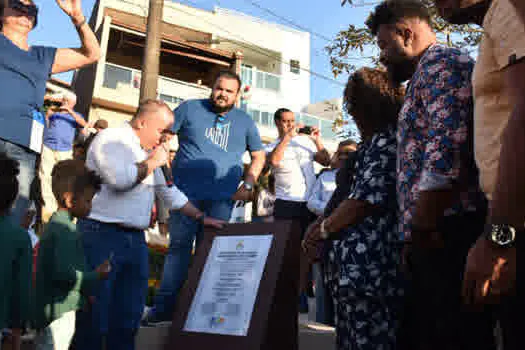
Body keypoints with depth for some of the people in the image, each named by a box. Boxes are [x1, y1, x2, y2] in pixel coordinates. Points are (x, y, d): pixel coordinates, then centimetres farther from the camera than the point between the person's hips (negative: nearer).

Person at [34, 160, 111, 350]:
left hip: (48, 311, 10)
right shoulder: (65, 230, -19)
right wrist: (96, 276, -14)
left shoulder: (54, 225, 12)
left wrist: (85, 292, 15)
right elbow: (64, 274, -26)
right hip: (60, 313, -10)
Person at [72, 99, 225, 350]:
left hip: (136, 240, 8)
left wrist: (202, 218, 21)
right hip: (102, 235, -7)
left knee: (128, 320, 8)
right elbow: (120, 179, -22)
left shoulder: (149, 153, 20)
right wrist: (153, 162, -7)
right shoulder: (110, 139, -5)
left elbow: (170, 192, 25)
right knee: (94, 320, -3)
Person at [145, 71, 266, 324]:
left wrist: (248, 185, 5)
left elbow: (258, 156, 19)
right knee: (179, 246, -1)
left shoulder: (245, 122, 13)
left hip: (222, 198, 2)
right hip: (187, 192, -1)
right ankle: (164, 307, 3)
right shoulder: (190, 108, 7)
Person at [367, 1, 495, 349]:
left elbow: (446, 155, -19)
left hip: (445, 237, -10)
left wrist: (421, 231, -16)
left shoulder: (441, 63, -4)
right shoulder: (425, 75, 28)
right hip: (437, 242, 10)